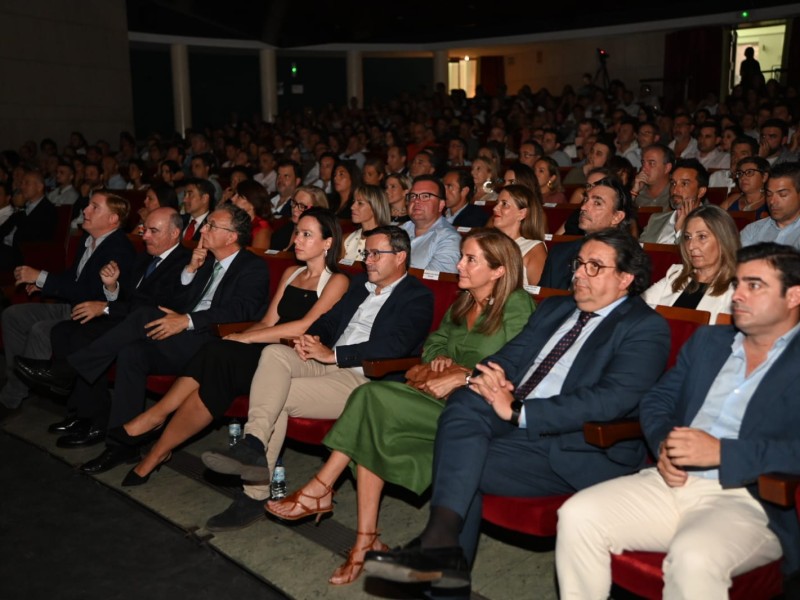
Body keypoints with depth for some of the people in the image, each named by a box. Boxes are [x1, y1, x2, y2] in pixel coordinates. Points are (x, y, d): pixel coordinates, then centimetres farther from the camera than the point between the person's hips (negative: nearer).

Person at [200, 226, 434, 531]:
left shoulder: (418, 297, -2)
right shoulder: (360, 283, 24)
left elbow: (395, 345, -17)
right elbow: (329, 320, 25)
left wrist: (333, 354, -18)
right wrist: (310, 338, -1)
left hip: (365, 378, -7)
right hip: (327, 364, 7)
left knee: (278, 396, -23)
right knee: (274, 353, -22)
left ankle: (256, 495, -19)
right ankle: (253, 446, -28)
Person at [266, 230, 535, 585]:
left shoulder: (517, 307, -6)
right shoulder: (463, 304, 19)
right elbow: (433, 343, 25)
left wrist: (461, 377, -17)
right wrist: (440, 359, 2)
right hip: (442, 397, 8)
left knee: (373, 396, -24)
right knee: (374, 428, -22)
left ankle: (320, 490, -10)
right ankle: (366, 541, -19)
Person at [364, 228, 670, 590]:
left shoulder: (646, 328, -2)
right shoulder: (553, 309, 22)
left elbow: (613, 398, -16)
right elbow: (510, 357, 18)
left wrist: (518, 412, -19)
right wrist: (488, 376, -10)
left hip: (578, 450, -7)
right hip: (513, 423, 7)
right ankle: (441, 541, -22)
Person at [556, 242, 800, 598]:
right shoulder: (707, 341, 19)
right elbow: (656, 402, 18)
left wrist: (722, 451, -21)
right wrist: (664, 445, -4)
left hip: (750, 501, -5)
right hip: (672, 482, 5)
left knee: (693, 556, -35)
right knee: (577, 516, -16)